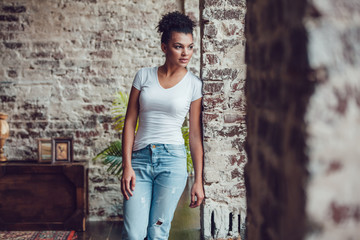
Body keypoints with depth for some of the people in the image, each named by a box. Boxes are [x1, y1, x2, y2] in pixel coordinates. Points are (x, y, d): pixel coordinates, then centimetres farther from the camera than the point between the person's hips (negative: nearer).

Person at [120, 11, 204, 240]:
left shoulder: (194, 84, 3)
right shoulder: (144, 75, 6)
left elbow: (195, 135, 4)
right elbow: (130, 122, 5)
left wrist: (199, 180, 2)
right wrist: (127, 166, -4)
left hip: (172, 160, -1)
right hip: (140, 159, 1)